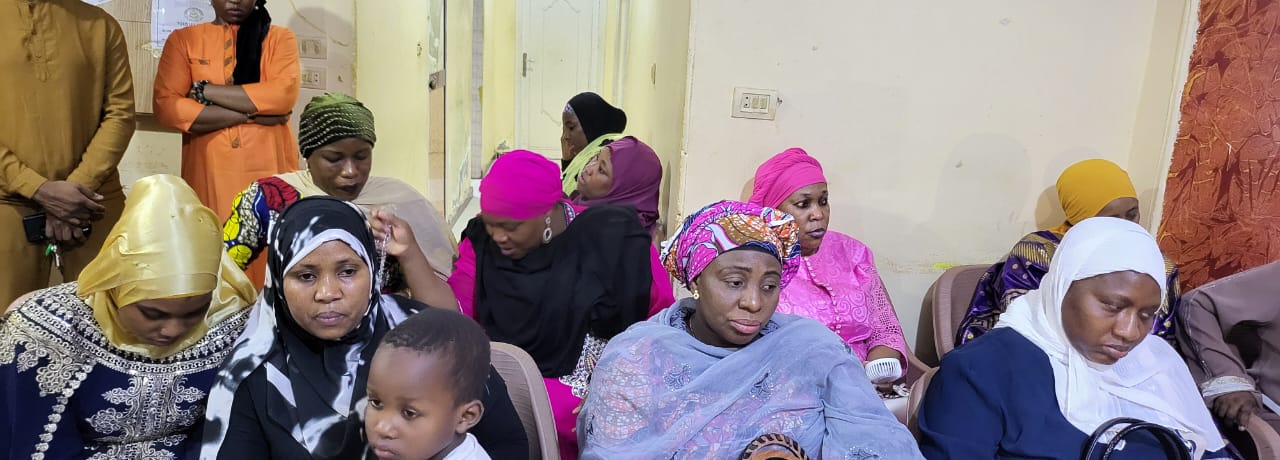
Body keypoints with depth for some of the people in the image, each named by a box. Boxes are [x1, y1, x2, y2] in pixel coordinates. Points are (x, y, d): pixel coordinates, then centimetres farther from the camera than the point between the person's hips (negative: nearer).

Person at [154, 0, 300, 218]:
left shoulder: (280, 37, 9)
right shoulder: (183, 39, 11)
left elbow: (284, 95, -9)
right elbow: (166, 106, -4)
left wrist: (205, 90, -5)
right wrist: (253, 113, -9)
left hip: (269, 170, 0)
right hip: (209, 171, 1)